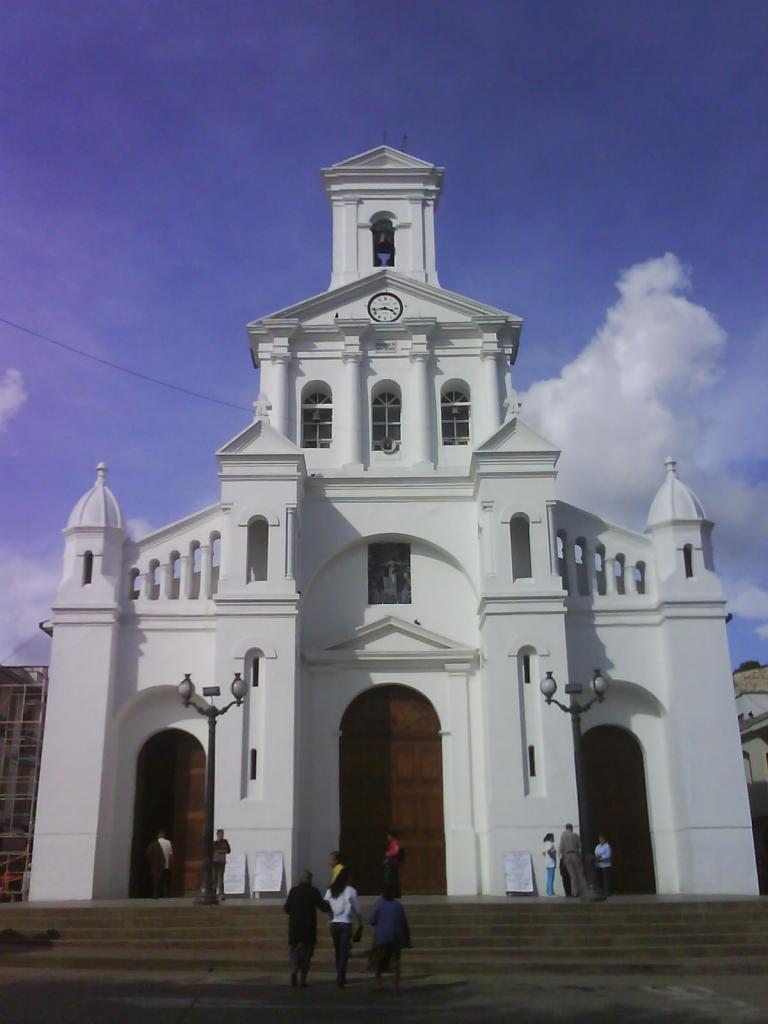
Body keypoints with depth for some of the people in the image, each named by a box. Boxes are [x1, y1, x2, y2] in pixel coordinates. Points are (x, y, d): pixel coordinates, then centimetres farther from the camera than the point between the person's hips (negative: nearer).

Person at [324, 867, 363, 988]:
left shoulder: (330, 891, 3)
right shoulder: (351, 891, -7)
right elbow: (357, 910, -2)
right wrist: (360, 925, 10)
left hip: (334, 924, 4)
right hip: (345, 924, -4)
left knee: (338, 951, 17)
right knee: (344, 952, 0)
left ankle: (340, 977, 24)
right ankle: (340, 978, -9)